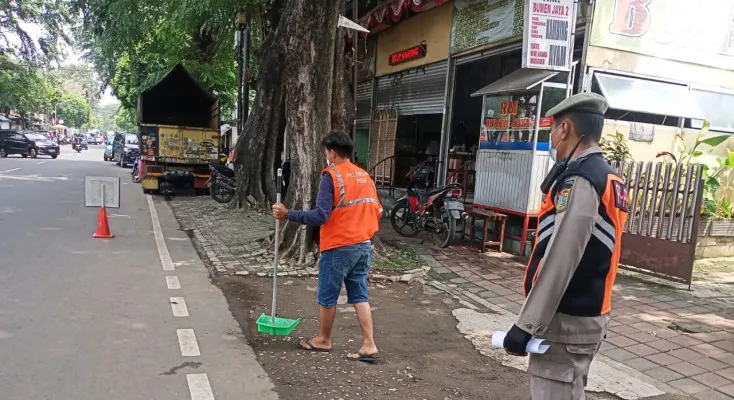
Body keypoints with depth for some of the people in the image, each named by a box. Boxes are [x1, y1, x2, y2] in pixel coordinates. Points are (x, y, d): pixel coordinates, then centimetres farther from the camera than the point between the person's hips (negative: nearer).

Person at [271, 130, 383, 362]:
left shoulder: (331, 176, -13)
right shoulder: (365, 176, 8)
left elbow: (320, 216, -21)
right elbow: (377, 212, 12)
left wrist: (288, 215, -15)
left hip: (338, 248, -6)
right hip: (363, 246, 7)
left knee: (327, 296, 11)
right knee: (360, 296, 12)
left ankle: (323, 340, 27)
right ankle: (369, 345, 9)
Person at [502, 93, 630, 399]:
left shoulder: (579, 181, -19)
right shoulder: (609, 179, 10)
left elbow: (559, 262, -23)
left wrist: (525, 325, -19)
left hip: (566, 320, -9)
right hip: (589, 314, 9)